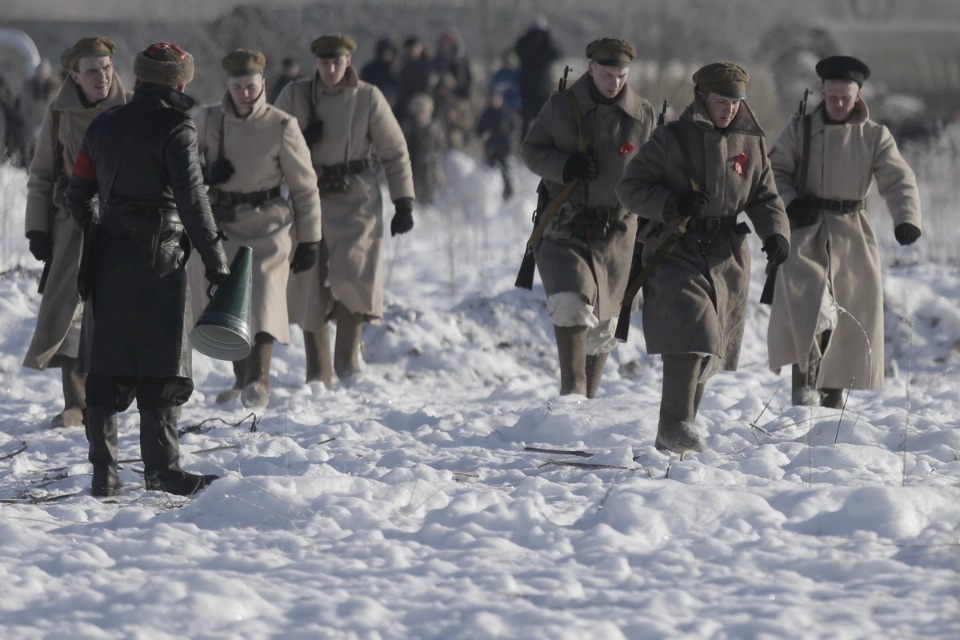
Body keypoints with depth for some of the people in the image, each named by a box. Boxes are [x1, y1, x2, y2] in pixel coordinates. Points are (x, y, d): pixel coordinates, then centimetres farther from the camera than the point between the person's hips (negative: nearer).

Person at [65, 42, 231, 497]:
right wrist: (216, 261, -7)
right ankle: (162, 468, -3)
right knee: (161, 370, -2)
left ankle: (103, 471, 6)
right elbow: (192, 201, -12)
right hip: (158, 257, -6)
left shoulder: (103, 127, 11)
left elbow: (78, 195, 16)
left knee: (106, 369, 7)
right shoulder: (175, 130, -8)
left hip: (107, 259, 6)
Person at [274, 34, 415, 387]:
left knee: (350, 272, -20)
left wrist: (404, 204, 0)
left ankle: (348, 358, -3)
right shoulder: (295, 96, 3)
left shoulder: (368, 98, -1)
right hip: (310, 199, 2)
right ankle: (317, 374, 11)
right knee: (310, 285, 2)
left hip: (357, 199, -2)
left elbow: (395, 153, 4)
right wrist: (301, 142, -11)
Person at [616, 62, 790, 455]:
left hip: (727, 256, 5)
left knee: (709, 347, 7)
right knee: (691, 334, -21)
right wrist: (672, 204, -20)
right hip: (676, 250, -5)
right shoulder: (671, 139, -3)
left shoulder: (751, 144, 11)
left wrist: (775, 233, -4)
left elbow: (764, 197, 16)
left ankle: (674, 435, 18)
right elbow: (630, 187, -3)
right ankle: (675, 425, -19)